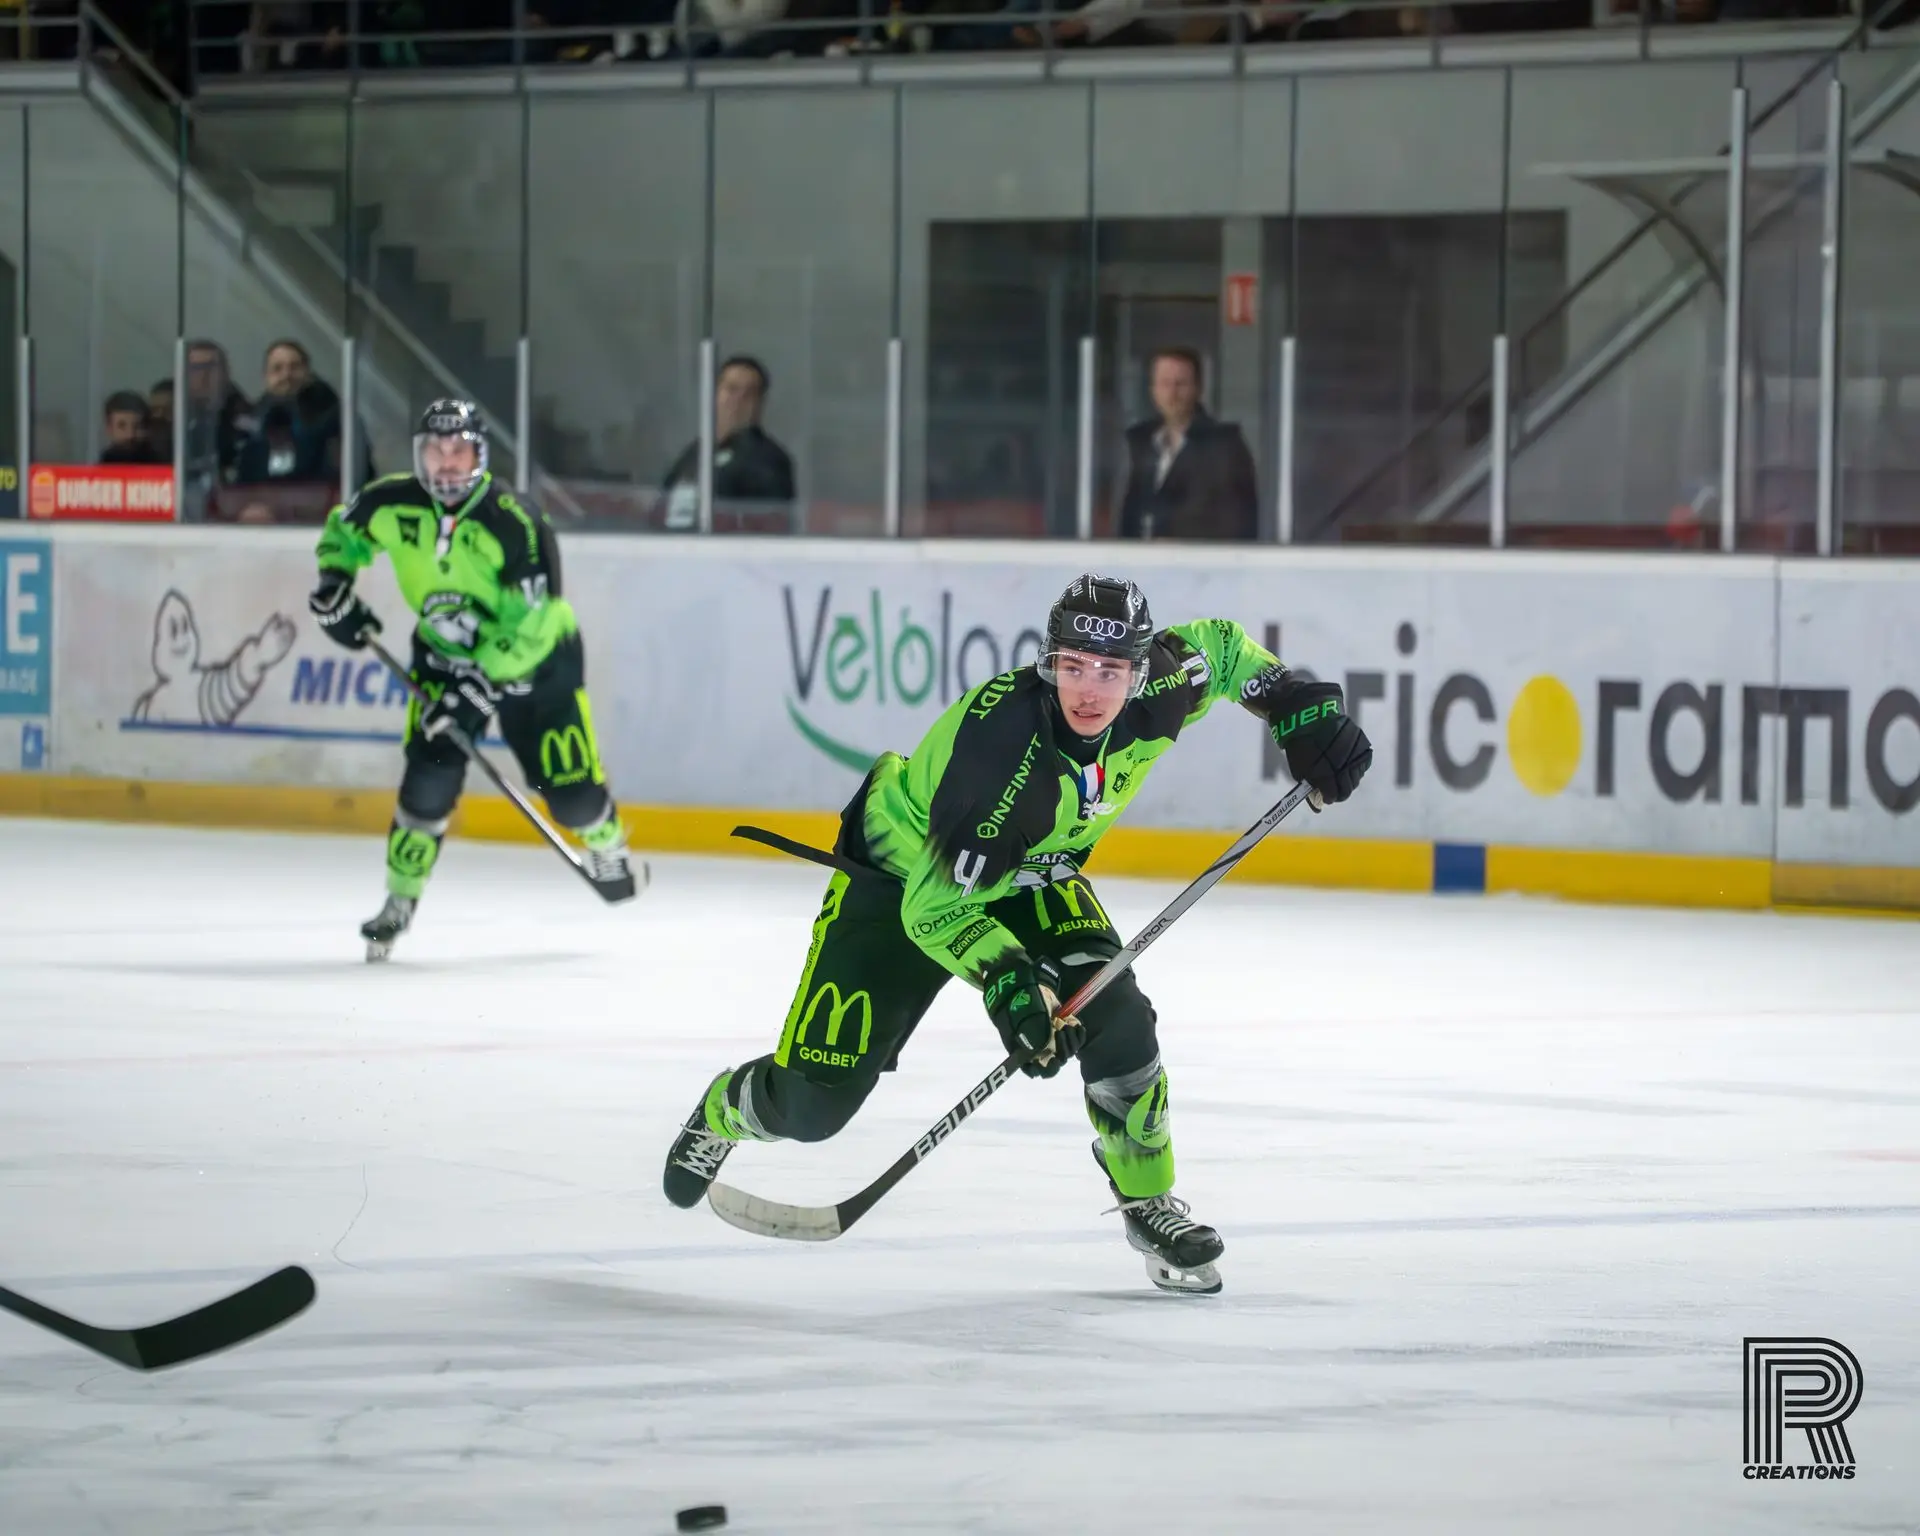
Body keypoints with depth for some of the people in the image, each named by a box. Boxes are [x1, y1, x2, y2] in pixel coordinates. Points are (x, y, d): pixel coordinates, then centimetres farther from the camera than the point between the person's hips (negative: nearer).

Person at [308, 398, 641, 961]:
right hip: (445, 655, 3)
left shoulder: (514, 524, -31)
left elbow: (530, 625, -30)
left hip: (536, 660, -3)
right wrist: (333, 587, -8)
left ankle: (606, 844, 33)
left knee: (570, 789, -3)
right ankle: (400, 902, -2)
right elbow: (342, 531, 7)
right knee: (431, 775, -16)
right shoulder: (392, 506, -17)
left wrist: (481, 685, -33)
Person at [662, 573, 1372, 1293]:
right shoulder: (1000, 739, -41)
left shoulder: (1155, 691, -24)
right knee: (815, 1100, -6)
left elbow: (1218, 645, 3)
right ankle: (723, 1111, 31)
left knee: (1113, 1018, -19)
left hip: (1026, 877, 5)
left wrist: (1299, 706, -8)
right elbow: (933, 904, -35)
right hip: (899, 874, -5)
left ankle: (1150, 1204, 4)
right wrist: (1005, 977, -49)